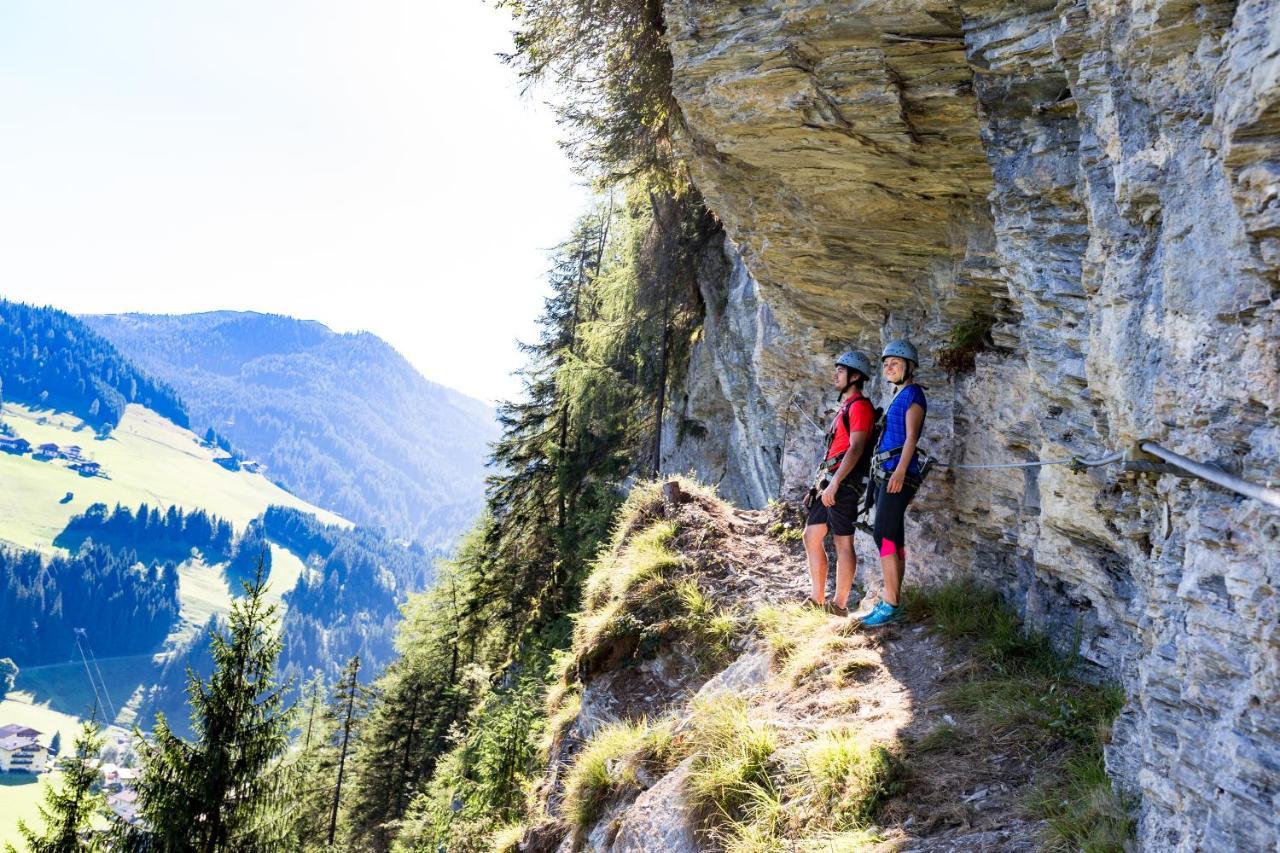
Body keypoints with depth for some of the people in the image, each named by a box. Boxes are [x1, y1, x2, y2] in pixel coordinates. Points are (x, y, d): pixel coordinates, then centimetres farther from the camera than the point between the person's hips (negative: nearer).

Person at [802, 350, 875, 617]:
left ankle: (840, 605, 2)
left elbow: (856, 449, -18)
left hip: (844, 483, -10)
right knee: (811, 536, 11)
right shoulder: (845, 406, 21)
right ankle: (817, 599, 18)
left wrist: (835, 483, -22)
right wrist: (822, 482, 21)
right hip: (829, 480, 10)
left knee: (843, 543, -4)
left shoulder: (859, 406, -10)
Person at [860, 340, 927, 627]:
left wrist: (900, 471, -23)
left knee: (883, 534, -15)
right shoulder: (898, 397, 22)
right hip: (885, 473, 9)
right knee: (893, 537, 8)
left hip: (898, 473, -9)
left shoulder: (913, 393, -4)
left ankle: (890, 603, -14)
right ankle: (893, 602, 11)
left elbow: (911, 436, -13)